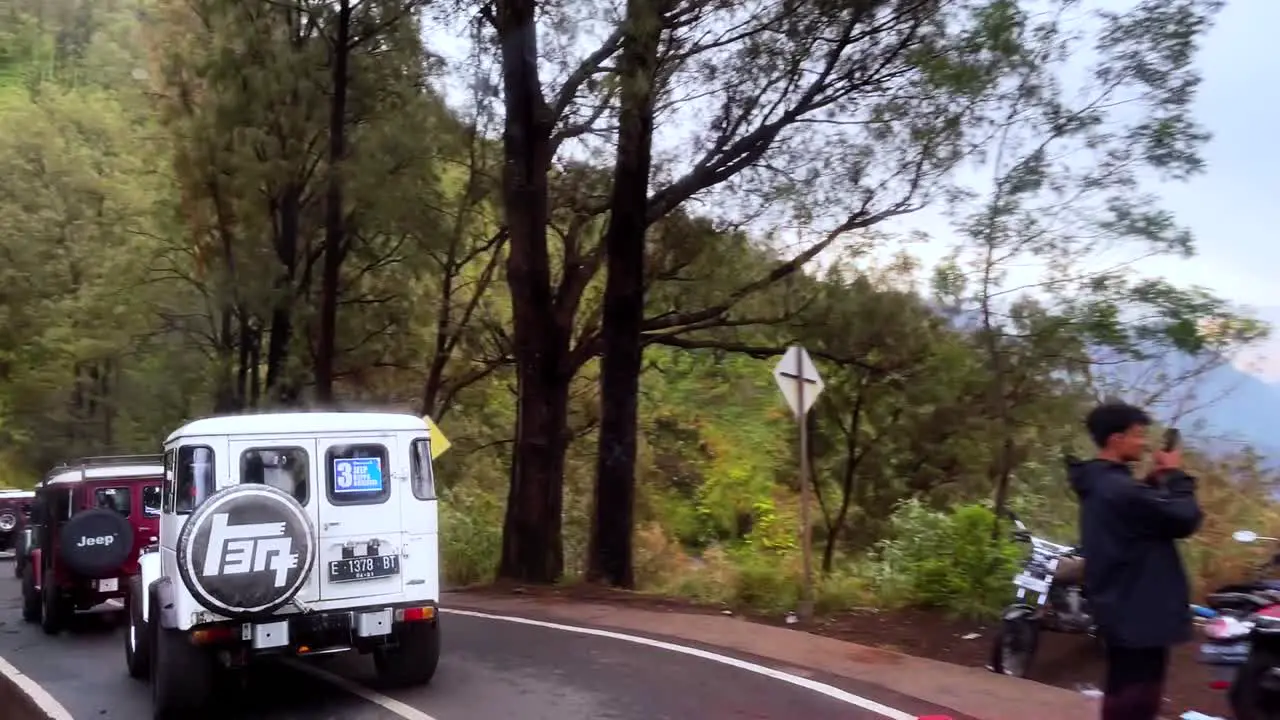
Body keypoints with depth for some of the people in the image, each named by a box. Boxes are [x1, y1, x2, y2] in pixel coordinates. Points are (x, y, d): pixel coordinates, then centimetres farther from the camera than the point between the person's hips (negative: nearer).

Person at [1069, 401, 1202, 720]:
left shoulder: (1100, 484, 11)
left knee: (1123, 693, 20)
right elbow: (1185, 518, -20)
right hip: (1140, 610, -11)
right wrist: (1175, 476, -5)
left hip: (1120, 606, 11)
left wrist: (1157, 479, 7)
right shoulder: (1120, 489, -23)